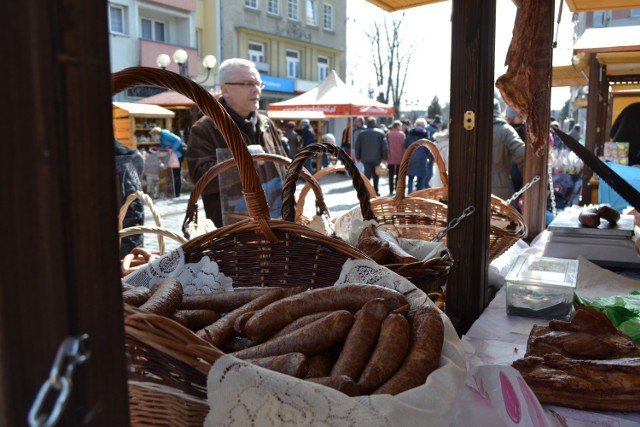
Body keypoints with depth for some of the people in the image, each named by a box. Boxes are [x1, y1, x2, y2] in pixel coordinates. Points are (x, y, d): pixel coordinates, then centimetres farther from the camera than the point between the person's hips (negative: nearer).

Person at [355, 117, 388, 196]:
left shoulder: (361, 133, 5)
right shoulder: (380, 133, 0)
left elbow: (357, 146, 5)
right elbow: (385, 146, -5)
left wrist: (358, 157, 13)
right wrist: (384, 157, -2)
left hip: (365, 158, 1)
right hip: (377, 158, -1)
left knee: (367, 174, -2)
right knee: (376, 175, 15)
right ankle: (376, 191, 23)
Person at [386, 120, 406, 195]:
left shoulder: (388, 134, -3)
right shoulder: (402, 134, -5)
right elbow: (404, 146, -6)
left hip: (391, 158, 0)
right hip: (400, 158, 0)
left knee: (391, 175, 8)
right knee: (399, 175, 10)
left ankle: (391, 191, 5)